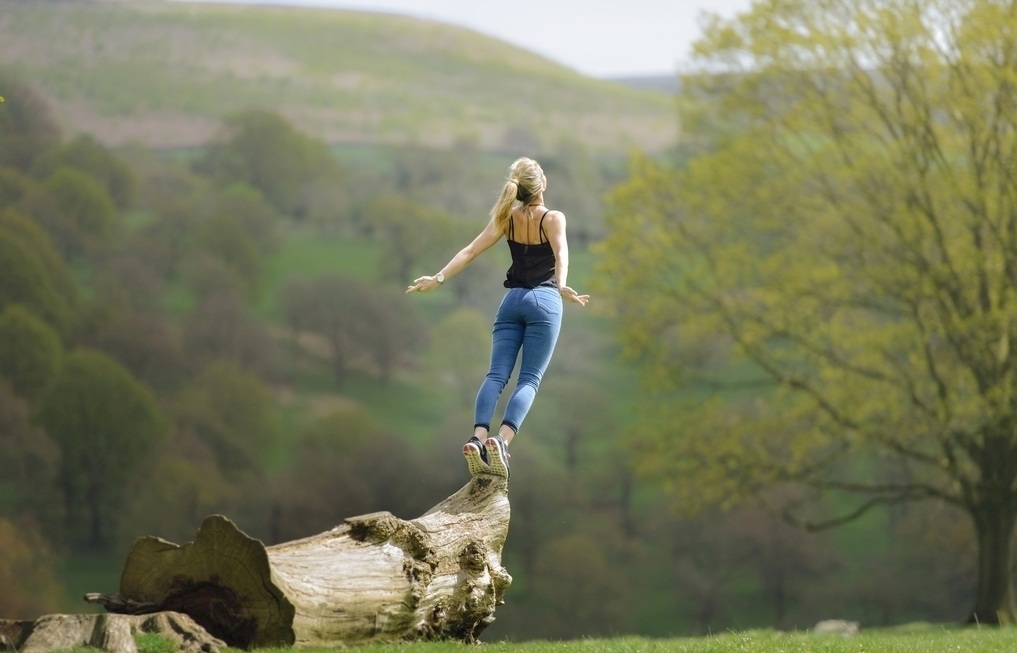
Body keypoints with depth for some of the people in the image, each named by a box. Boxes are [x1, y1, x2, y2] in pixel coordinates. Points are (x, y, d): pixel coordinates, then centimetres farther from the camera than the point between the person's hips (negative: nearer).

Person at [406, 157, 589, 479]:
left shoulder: (507, 218, 7)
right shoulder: (553, 218, -4)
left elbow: (470, 251, 2)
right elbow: (561, 254, -22)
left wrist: (438, 278, 2)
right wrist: (562, 286, -38)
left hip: (512, 300, 4)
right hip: (544, 301, -4)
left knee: (496, 375, -4)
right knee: (529, 380, -7)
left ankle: (478, 438, -26)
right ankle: (501, 440, -30)